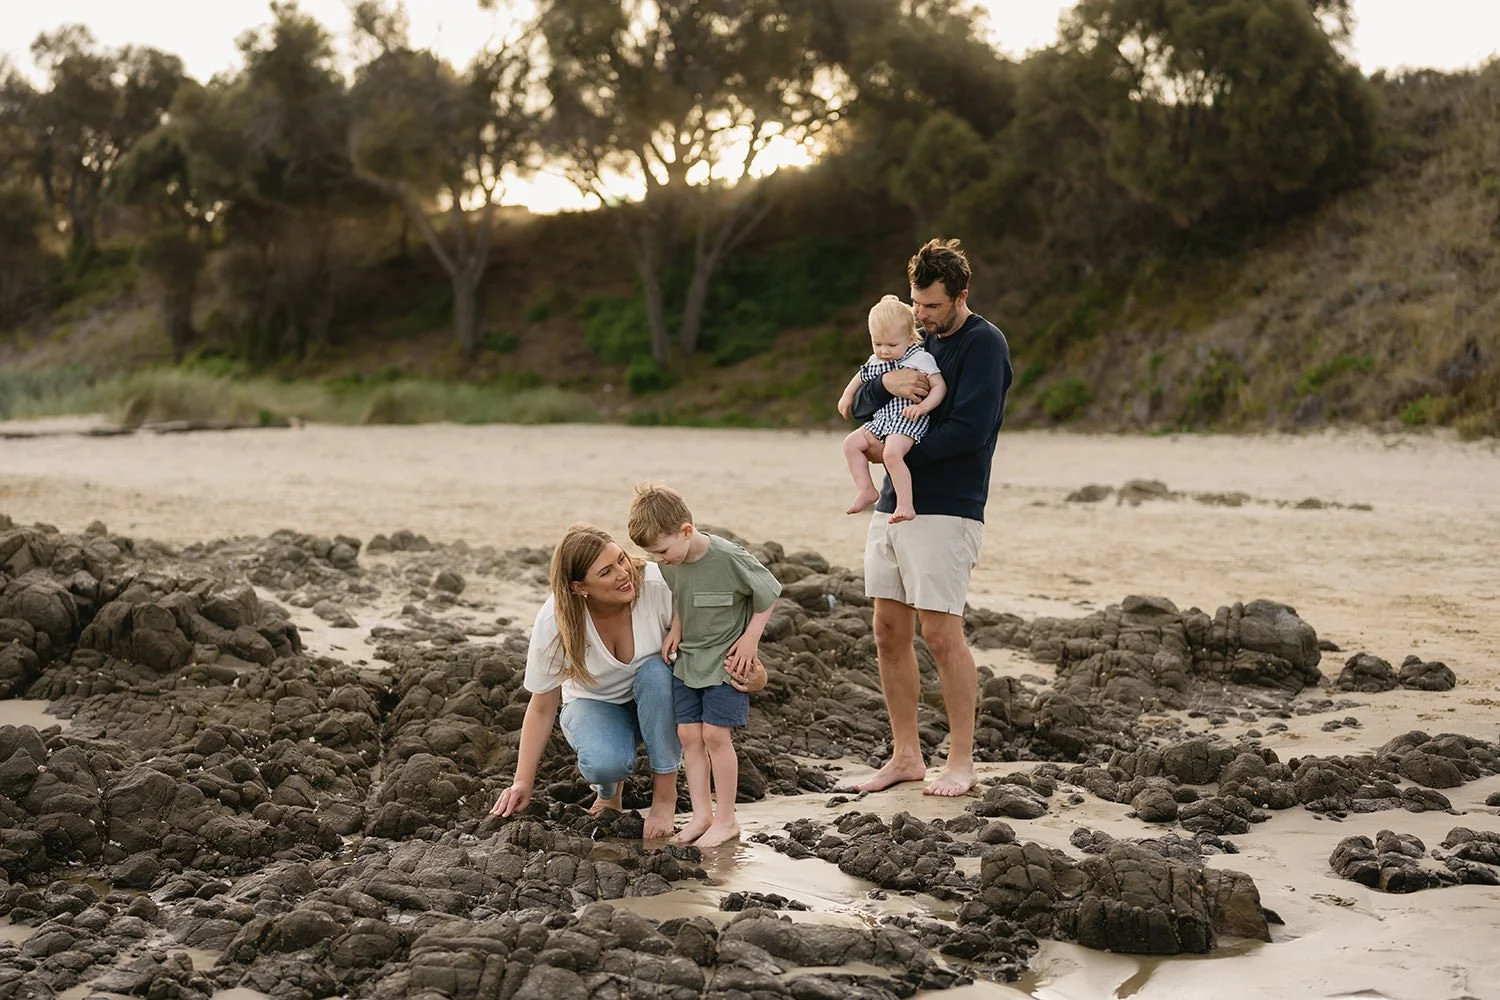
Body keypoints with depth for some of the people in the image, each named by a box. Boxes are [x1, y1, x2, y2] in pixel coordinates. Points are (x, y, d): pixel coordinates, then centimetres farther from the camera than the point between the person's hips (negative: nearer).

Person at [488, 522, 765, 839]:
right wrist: (522, 783, -14)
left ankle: (665, 792, -19)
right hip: (595, 704, -1)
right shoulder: (553, 623, -25)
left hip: (657, 699, 1)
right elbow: (541, 707, -13)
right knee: (606, 763, -35)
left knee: (657, 669, -35)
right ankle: (609, 791, 5)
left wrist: (750, 668, -40)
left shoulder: (658, 587, -28)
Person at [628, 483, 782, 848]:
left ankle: (726, 819, 4)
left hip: (725, 661, -6)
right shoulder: (670, 564, -6)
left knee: (715, 735, -7)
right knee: (688, 735, 3)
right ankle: (702, 814, 11)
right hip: (686, 659, 6)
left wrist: (750, 637, -12)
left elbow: (768, 592, -10)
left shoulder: (729, 558, -24)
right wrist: (675, 631, 2)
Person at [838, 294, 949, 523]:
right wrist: (847, 396, 29)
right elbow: (861, 377, 37)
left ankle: (905, 505, -33)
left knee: (892, 454, -32)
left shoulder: (920, 359, -4)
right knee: (852, 443, -8)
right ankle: (866, 490, -4)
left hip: (908, 420, -8)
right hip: (881, 422, 8)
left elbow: (940, 386, -9)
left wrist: (923, 407, -22)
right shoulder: (875, 362, 16)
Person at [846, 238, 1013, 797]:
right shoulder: (916, 341, 16)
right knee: (890, 634, 7)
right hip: (892, 506, 8)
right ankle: (905, 756, 17)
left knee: (941, 635, -7)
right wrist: (886, 384, -11)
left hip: (945, 511, -8)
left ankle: (961, 762, 5)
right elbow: (859, 407, 11)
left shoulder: (984, 344, -7)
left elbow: (969, 429, -18)